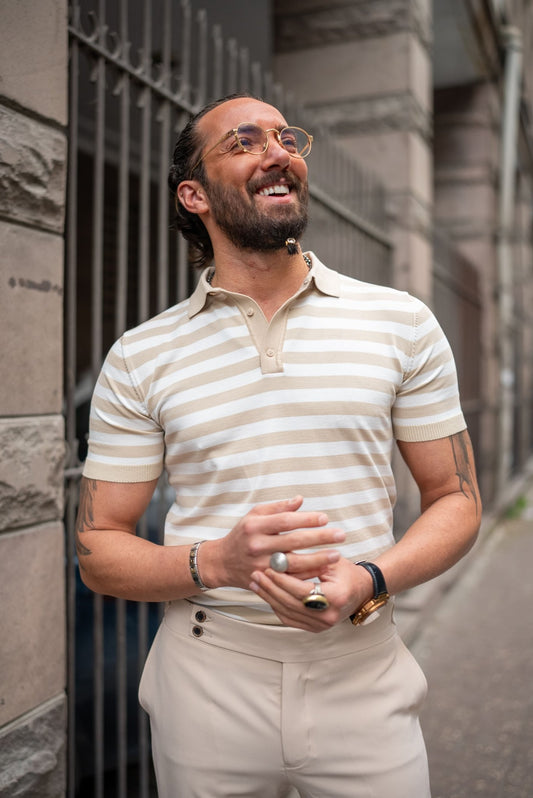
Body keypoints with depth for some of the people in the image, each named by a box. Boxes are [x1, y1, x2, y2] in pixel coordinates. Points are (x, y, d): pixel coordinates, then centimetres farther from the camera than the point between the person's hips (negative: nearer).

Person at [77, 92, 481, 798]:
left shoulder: (402, 323, -1)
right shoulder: (139, 358, -3)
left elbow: (455, 501, 3)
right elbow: (99, 550, 0)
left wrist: (368, 580, -16)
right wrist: (217, 562, -20)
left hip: (365, 673, 1)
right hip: (207, 678, 0)